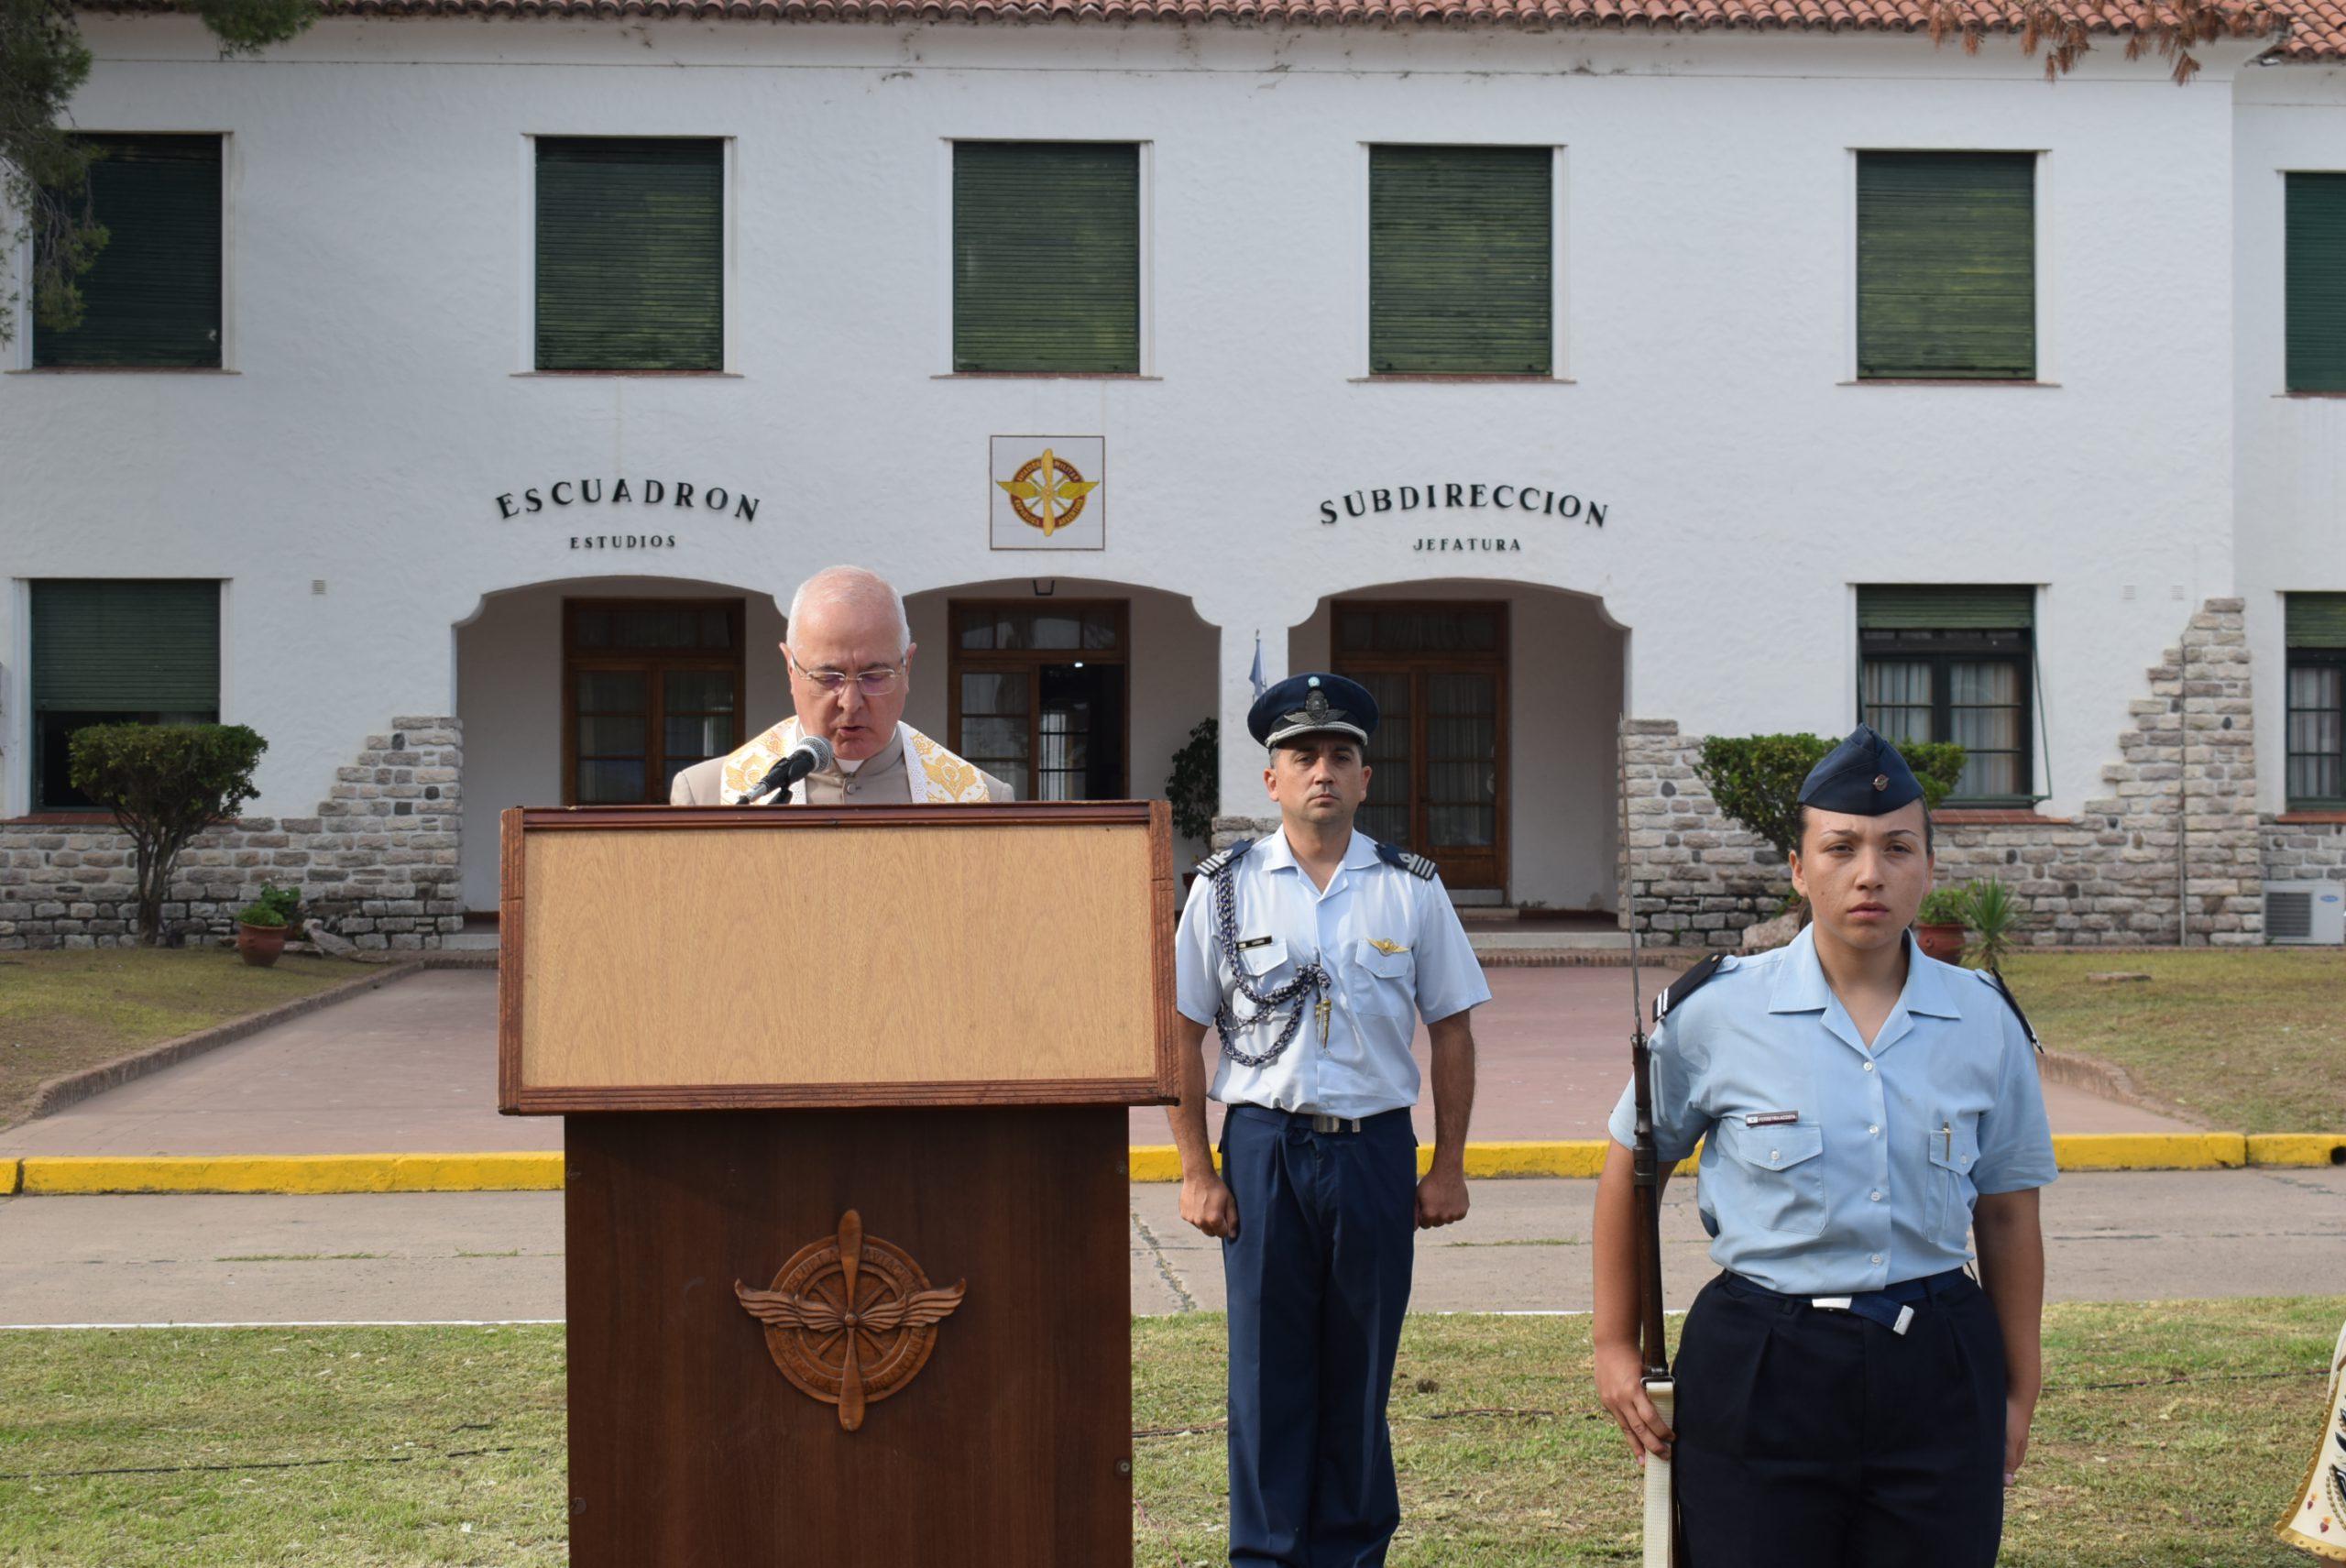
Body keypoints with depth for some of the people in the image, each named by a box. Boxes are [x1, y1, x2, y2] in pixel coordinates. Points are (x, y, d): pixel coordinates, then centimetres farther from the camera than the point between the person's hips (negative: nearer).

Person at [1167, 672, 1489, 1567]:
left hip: (1375, 1149, 1)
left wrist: (1448, 1167, 4)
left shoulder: (1411, 890, 4)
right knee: (1267, 1369, 3)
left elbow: (1450, 1032, 8)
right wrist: (1197, 1173, -1)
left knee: (1360, 1371, 8)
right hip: (1264, 1147, -1)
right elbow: (1181, 1033, 3)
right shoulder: (1225, 889, 2)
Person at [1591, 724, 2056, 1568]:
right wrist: (1615, 1345, 10)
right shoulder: (1716, 1013, -5)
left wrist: (2018, 1393, 13)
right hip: (1757, 1371, -2)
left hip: (1937, 1373, 2)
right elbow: (1632, 1169, 8)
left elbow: (2007, 1216, 10)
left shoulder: (1985, 1023, 2)